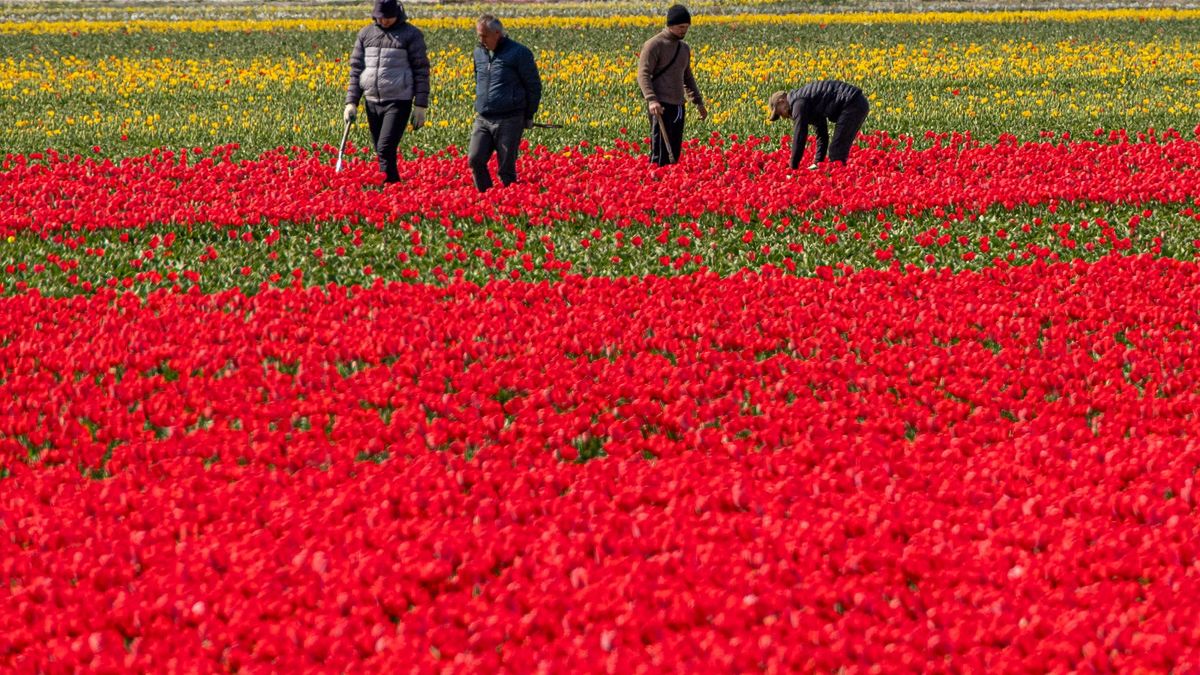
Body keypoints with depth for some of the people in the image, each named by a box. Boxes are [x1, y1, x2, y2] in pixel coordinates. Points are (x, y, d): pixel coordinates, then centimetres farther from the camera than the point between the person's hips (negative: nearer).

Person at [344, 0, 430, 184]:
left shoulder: (411, 35, -4)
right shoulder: (366, 34, 8)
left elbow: (421, 70, -4)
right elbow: (356, 70, 11)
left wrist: (420, 106, -9)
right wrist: (351, 102, 3)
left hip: (398, 102, -5)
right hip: (373, 102, 5)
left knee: (386, 149, -16)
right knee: (382, 152, 9)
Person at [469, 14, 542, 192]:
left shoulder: (518, 53, -6)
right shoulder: (479, 52, 12)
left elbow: (534, 86, -1)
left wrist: (529, 115, 1)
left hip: (509, 120, -5)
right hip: (482, 119, 5)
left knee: (506, 169, -2)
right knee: (475, 160, -8)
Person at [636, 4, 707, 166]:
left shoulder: (684, 48, 17)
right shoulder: (654, 45, -7)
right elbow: (643, 74, -14)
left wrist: (699, 102, 21)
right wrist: (651, 100, -28)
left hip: (677, 106, 8)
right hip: (660, 107, -8)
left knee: (674, 154, 6)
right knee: (660, 155, -11)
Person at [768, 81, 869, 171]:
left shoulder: (798, 102, -7)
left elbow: (799, 136, -11)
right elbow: (822, 135, 28)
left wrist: (793, 168, -6)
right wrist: (818, 163, 22)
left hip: (852, 104, -10)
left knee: (836, 151, -6)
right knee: (840, 150, 18)